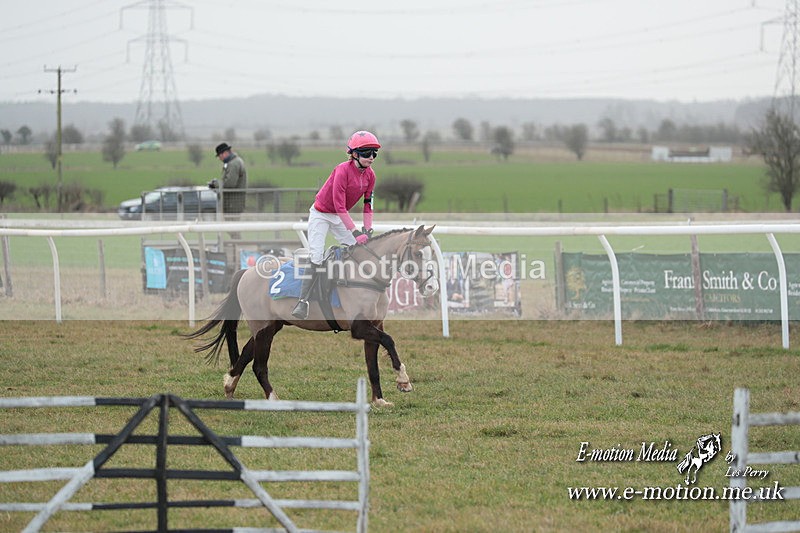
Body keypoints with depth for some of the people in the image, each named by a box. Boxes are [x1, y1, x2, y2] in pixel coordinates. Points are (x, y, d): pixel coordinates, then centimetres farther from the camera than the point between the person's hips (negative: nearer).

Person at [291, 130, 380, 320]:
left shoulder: (370, 175, -7)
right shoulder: (343, 170, -29)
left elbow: (368, 204, 0)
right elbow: (339, 206, -31)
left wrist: (367, 230, -13)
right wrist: (355, 232, -34)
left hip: (340, 217, 7)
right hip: (321, 214, -7)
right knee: (316, 257, -17)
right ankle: (302, 302, -14)